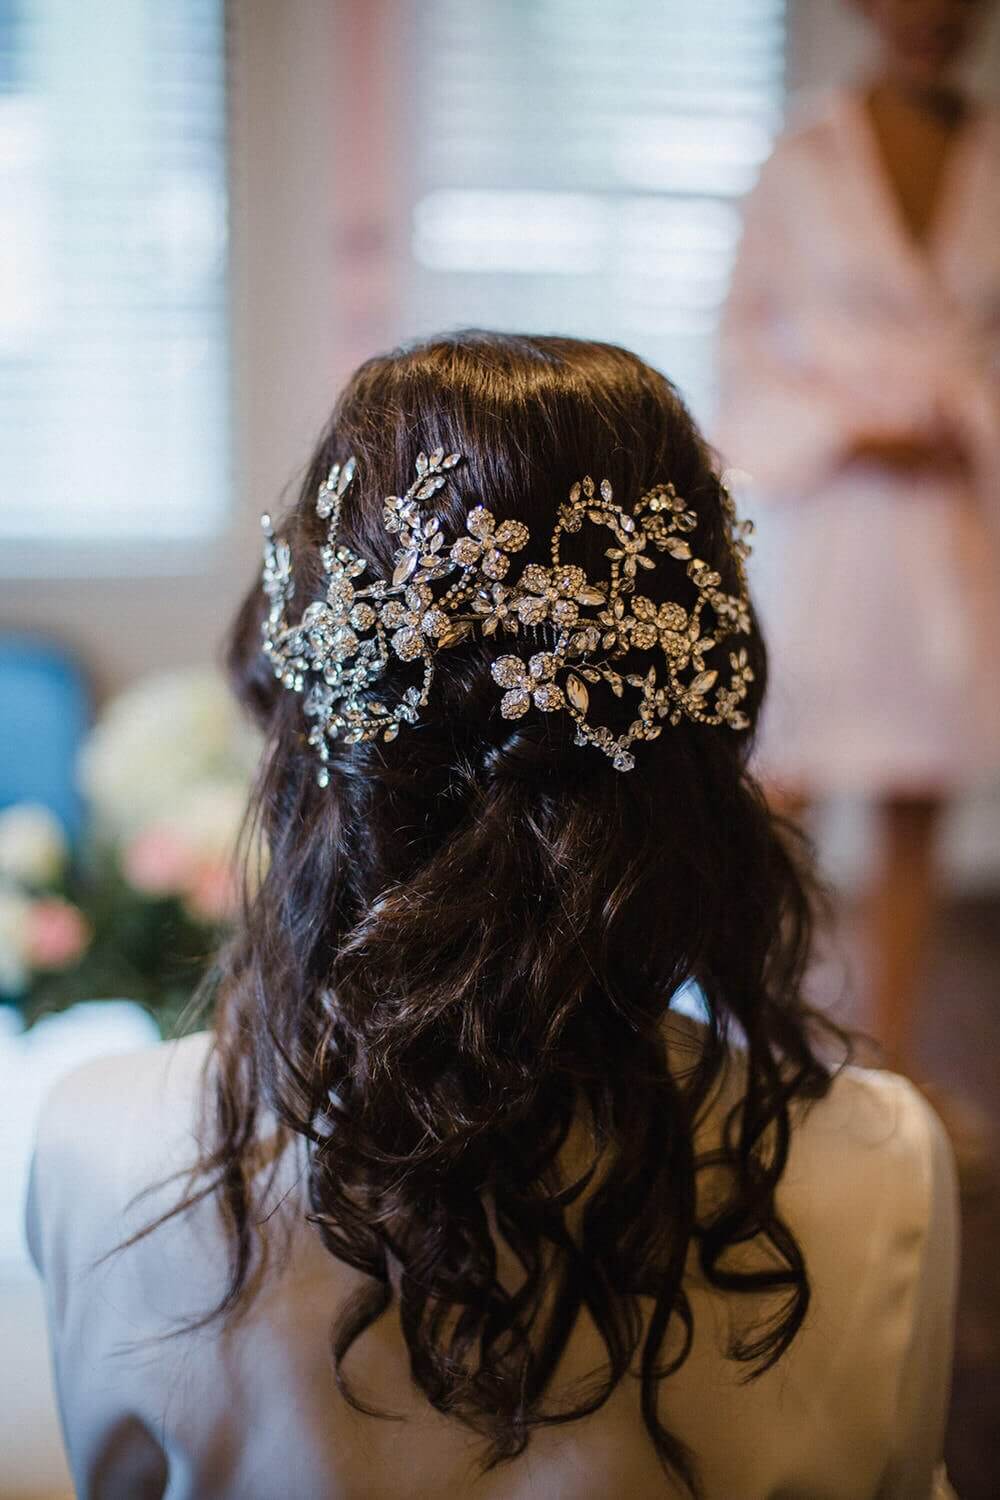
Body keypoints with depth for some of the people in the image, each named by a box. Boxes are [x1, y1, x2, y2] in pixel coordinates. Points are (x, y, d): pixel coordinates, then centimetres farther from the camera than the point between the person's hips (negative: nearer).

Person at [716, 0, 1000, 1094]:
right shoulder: (808, 161, 0)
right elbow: (749, 338, 1)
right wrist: (849, 439, -10)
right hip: (832, 517, -3)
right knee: (789, 793, 1)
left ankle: (894, 1064, 19)